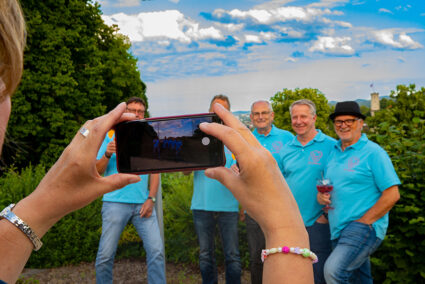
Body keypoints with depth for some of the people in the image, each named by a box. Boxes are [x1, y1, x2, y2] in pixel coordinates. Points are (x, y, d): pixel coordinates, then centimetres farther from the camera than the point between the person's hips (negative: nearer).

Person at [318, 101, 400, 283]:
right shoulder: (334, 152, 12)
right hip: (338, 230, 7)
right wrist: (321, 196, -3)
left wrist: (363, 221, -16)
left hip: (365, 228, -7)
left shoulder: (373, 153, -8)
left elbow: (392, 195, -13)